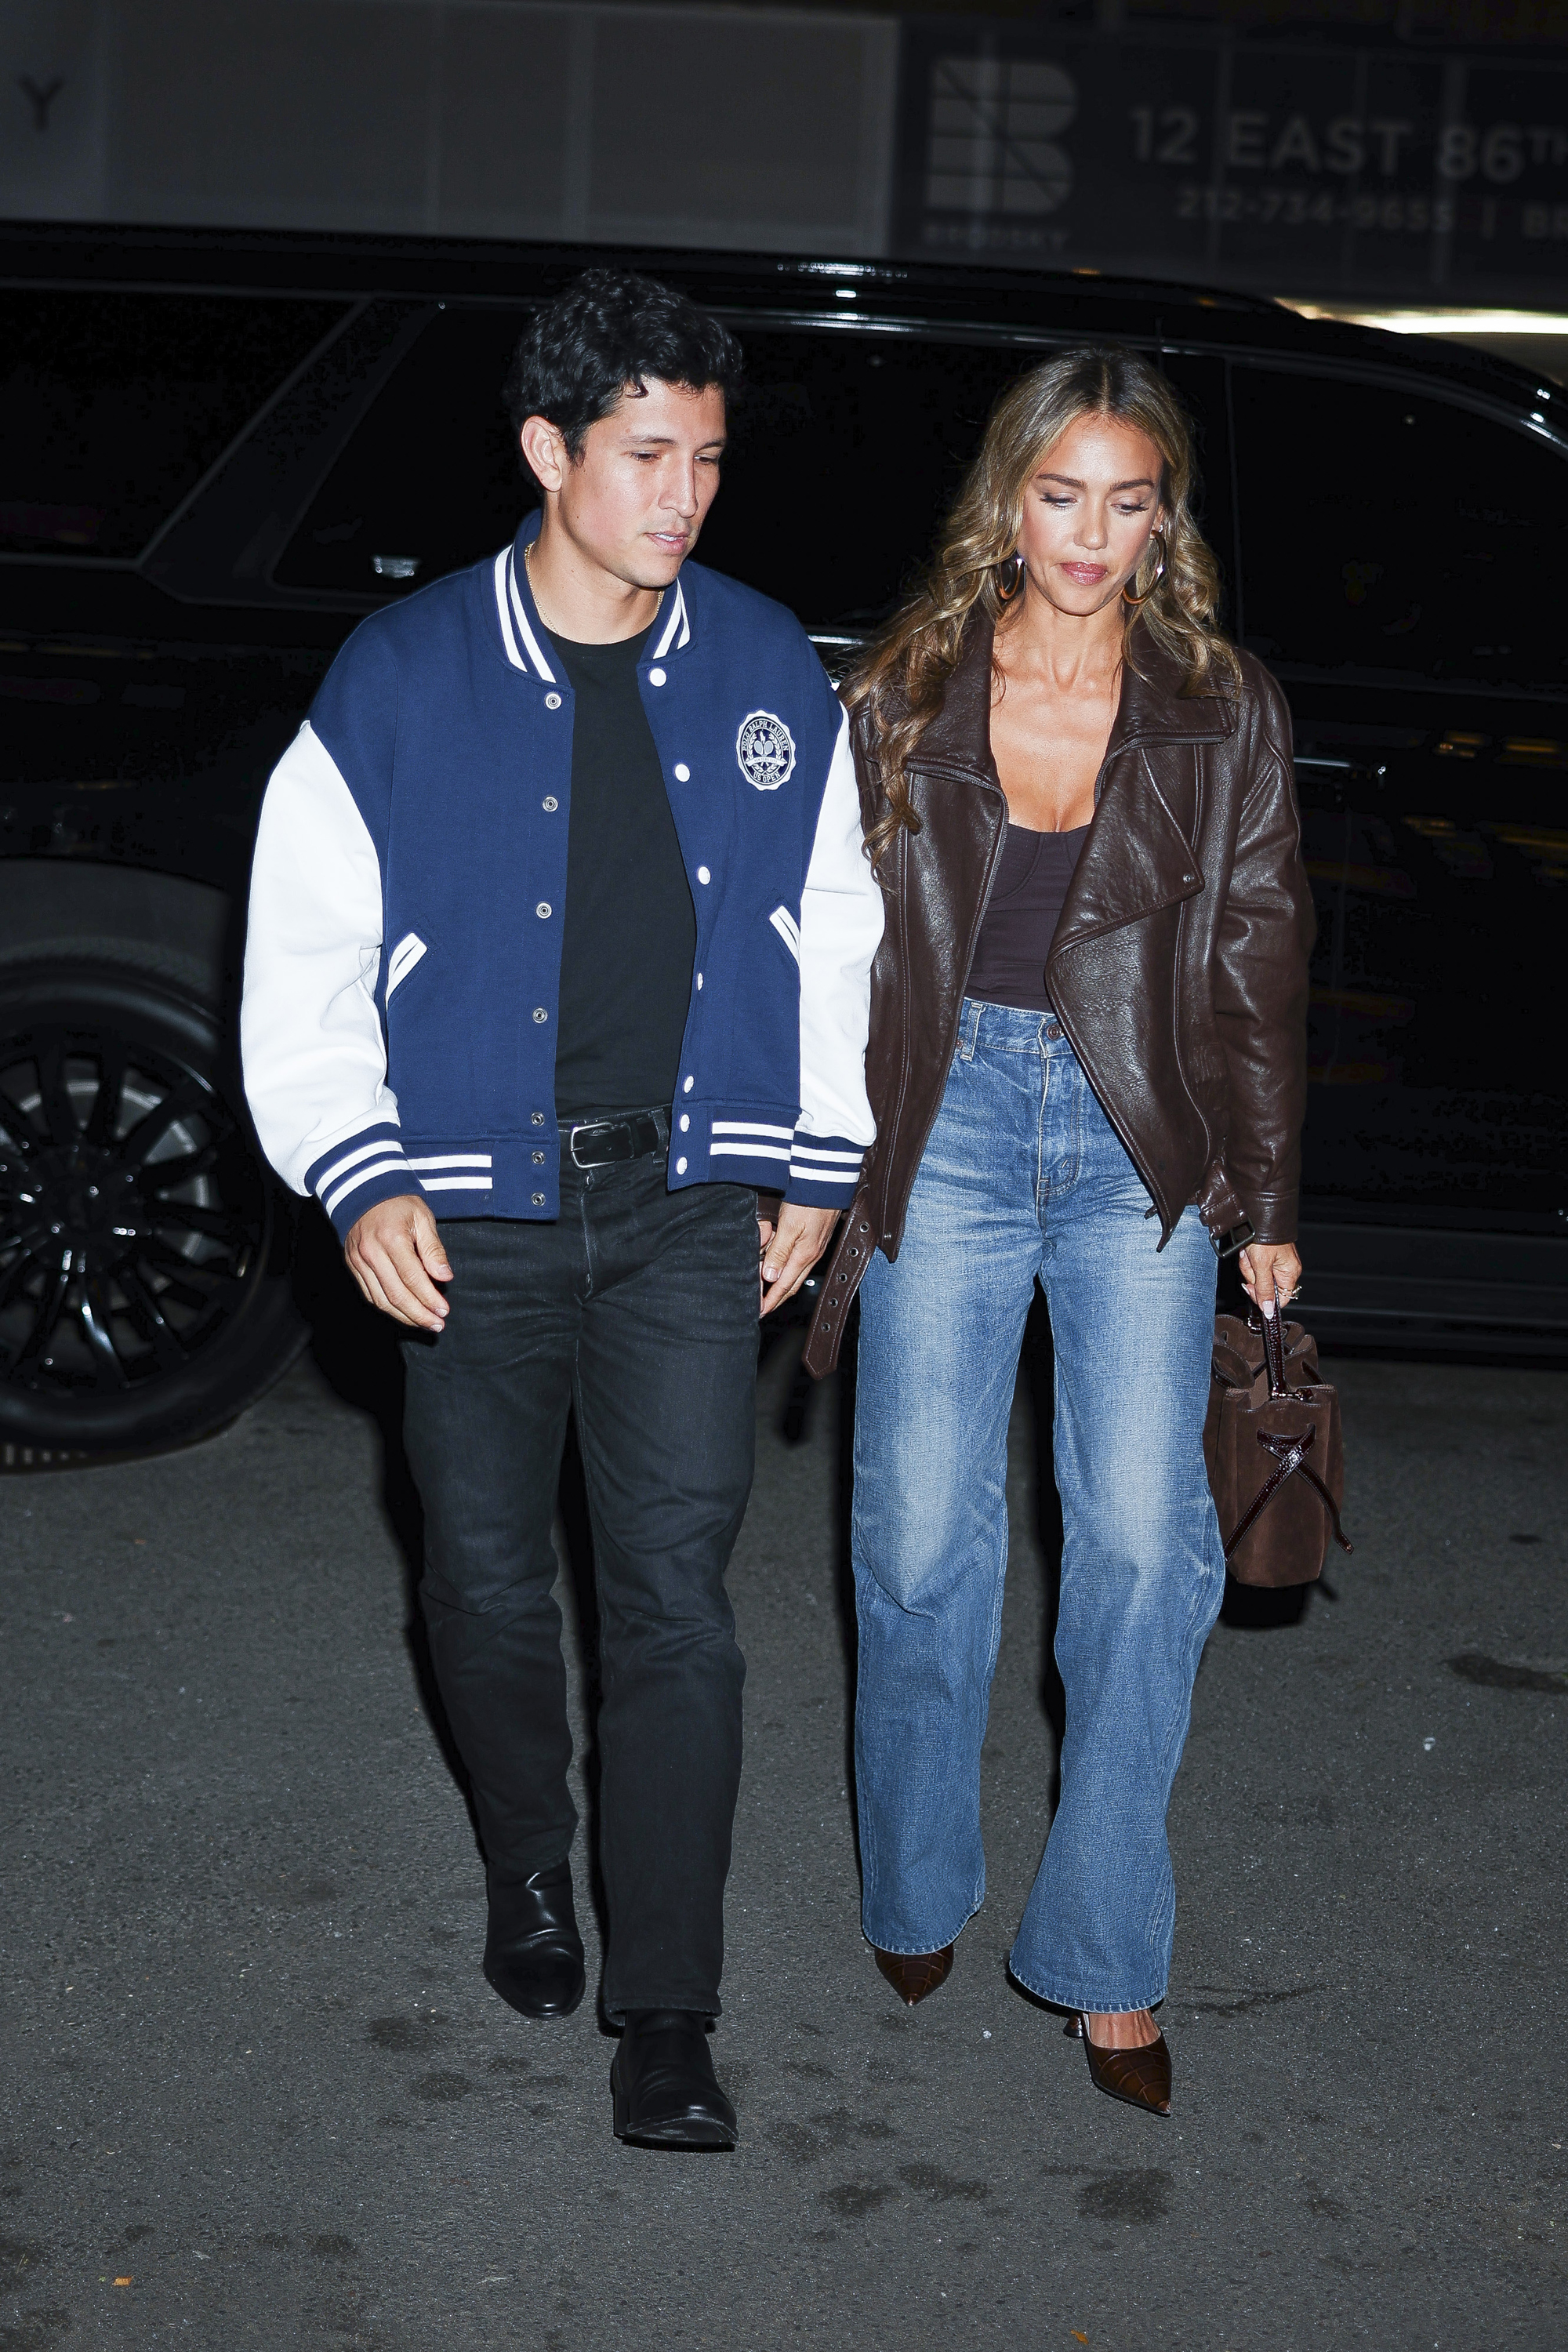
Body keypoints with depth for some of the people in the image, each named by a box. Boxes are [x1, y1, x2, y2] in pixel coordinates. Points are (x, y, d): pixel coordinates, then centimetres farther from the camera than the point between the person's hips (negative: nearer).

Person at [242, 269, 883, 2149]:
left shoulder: (765, 673, 3)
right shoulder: (401, 680, -4)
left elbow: (833, 933, 13)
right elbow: (303, 954, 1)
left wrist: (817, 1164, 9)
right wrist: (357, 1175, -8)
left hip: (687, 1206, 1)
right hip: (472, 1214, 0)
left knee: (675, 1592, -3)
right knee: (488, 1579, 11)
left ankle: (662, 2013, 5)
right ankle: (528, 1869, 38)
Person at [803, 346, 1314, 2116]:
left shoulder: (1221, 711, 3)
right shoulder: (906, 692, 3)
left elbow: (1260, 963, 7)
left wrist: (1266, 1206, 6)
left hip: (1142, 1146, 0)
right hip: (944, 1122, 0)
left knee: (1144, 1538, -6)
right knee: (922, 1535, 3)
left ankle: (1104, 1961, 6)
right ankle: (917, 1893, 25)